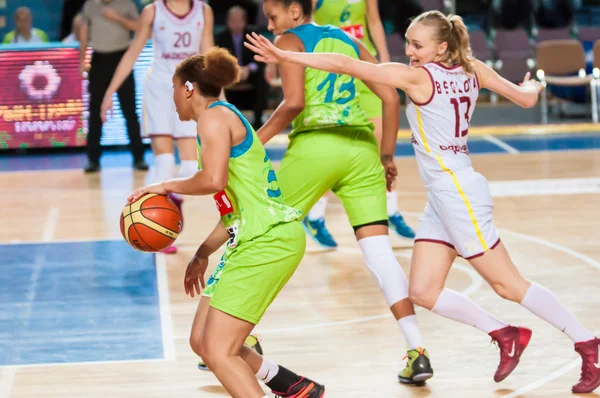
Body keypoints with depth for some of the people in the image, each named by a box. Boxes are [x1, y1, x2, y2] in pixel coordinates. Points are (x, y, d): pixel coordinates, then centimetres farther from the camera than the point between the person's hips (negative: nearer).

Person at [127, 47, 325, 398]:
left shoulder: (215, 116, -8)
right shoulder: (226, 118, 22)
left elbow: (213, 179, -26)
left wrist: (168, 186, -9)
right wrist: (201, 255, 29)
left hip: (268, 239, -10)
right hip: (252, 239, 10)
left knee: (218, 350, -12)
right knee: (202, 342, 15)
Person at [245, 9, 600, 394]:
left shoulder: (416, 76, -14)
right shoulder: (472, 70, 6)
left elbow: (347, 65, -18)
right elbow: (526, 98, 13)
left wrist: (287, 56, -16)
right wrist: (533, 85, 38)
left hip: (458, 191, -9)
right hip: (442, 196, 9)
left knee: (509, 284, -1)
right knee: (423, 292, 7)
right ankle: (505, 336, 17)